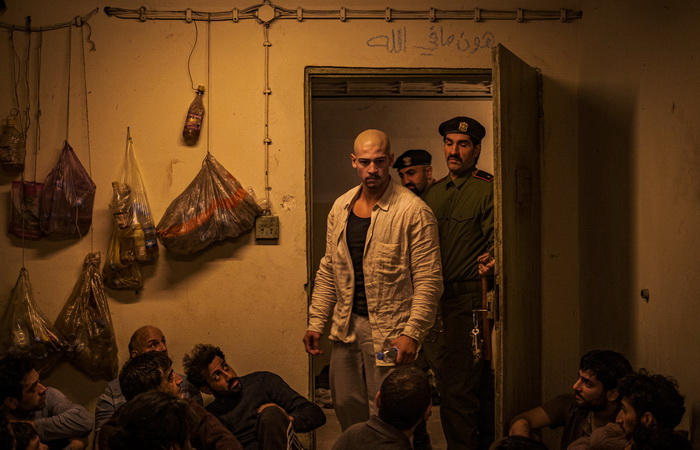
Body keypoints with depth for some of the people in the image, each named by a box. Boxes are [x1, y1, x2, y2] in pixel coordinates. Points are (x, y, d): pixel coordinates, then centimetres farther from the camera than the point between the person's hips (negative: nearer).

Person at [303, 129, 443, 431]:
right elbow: (328, 271, 17)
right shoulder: (340, 208, 10)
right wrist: (316, 322, 11)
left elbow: (428, 280, -12)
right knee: (347, 407, 11)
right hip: (347, 327, 6)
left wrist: (412, 334, -18)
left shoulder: (413, 211, -10)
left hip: (389, 332, -6)